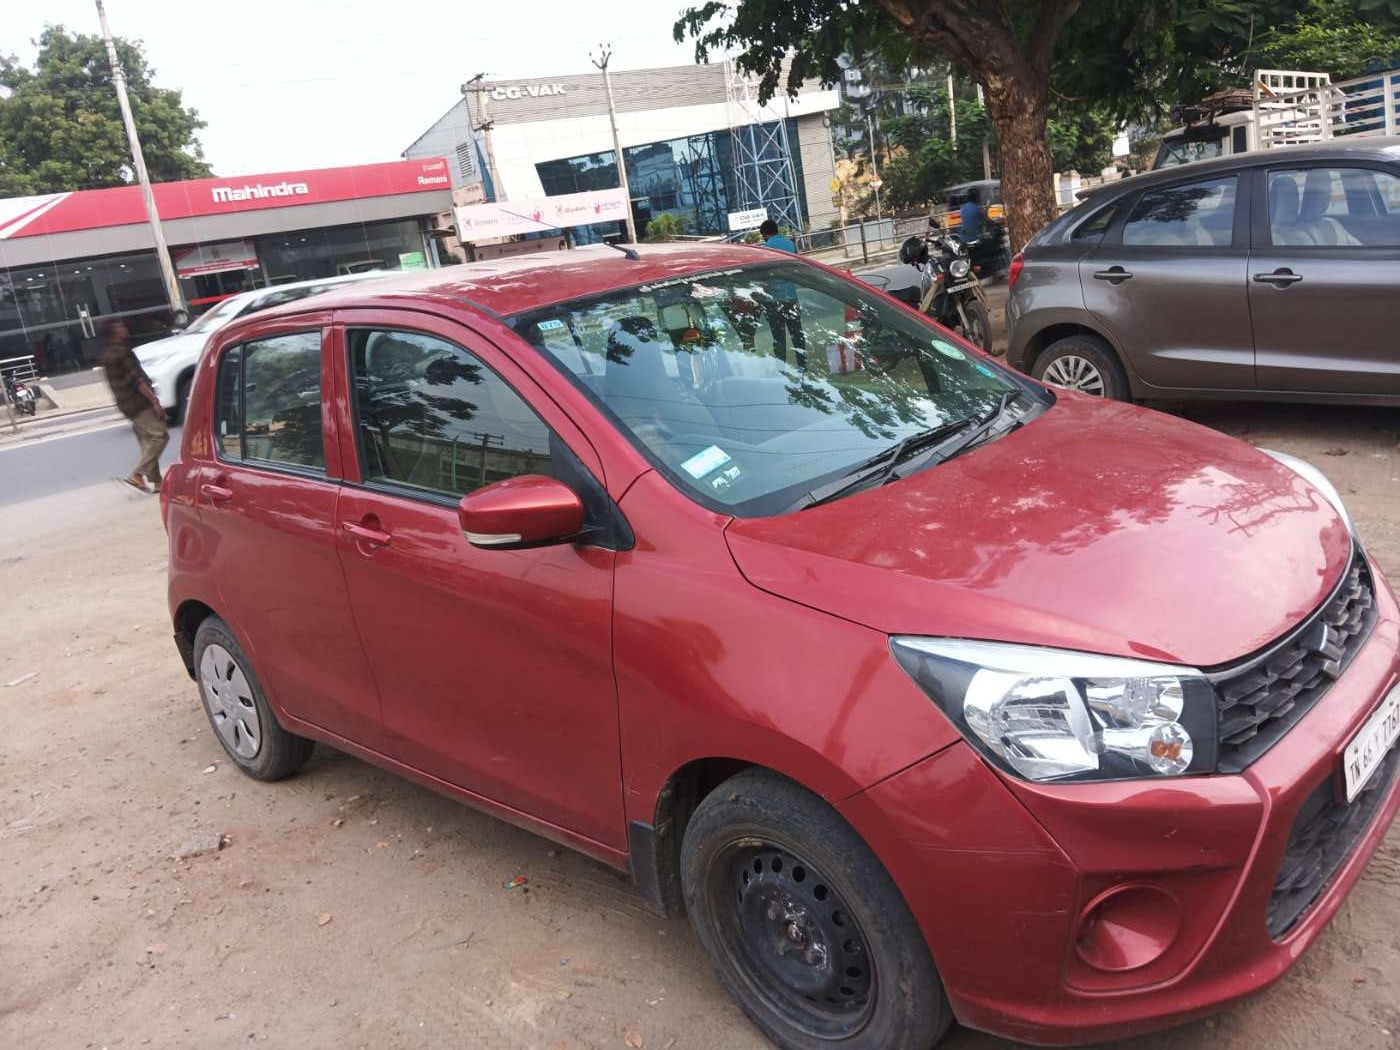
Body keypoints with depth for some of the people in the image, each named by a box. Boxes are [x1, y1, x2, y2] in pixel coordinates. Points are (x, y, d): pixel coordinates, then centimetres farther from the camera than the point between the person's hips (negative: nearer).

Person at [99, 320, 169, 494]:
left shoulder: (105, 355, 17)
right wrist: (155, 401, -21)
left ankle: (156, 482, 9)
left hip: (126, 404, 10)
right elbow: (137, 379, -20)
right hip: (138, 403, -10)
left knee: (147, 442, 10)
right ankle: (136, 475, -16)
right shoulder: (121, 352, -14)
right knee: (159, 435, -12)